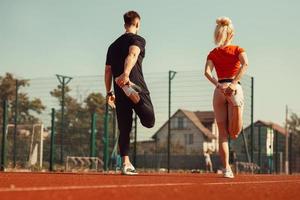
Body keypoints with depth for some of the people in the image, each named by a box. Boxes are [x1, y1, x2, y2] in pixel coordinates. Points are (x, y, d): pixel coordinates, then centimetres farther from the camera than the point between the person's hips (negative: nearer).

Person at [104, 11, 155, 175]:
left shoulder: (113, 45, 22)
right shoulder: (138, 40, 3)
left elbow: (108, 71, 20)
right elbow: (132, 55, -19)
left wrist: (109, 92, 25)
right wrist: (126, 73, -36)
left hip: (119, 90, 6)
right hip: (136, 86, -6)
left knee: (124, 129, 9)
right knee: (149, 121, -7)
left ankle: (125, 163, 2)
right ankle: (135, 96, -32)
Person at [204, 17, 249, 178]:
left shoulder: (213, 54, 13)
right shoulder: (238, 50, 7)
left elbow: (207, 72, -5)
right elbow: (245, 64, -13)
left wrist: (218, 85, -11)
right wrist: (234, 84, -18)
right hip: (235, 89, -3)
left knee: (222, 132, 4)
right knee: (234, 132, 13)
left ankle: (226, 168, 0)